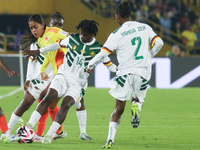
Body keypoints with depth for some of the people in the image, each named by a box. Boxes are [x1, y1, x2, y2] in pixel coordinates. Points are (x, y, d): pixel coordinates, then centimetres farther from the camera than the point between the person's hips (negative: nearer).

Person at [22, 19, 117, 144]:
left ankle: (49, 135, -20)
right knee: (49, 98, -22)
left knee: (66, 105, -22)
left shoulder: (97, 49, -3)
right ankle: (29, 125, -24)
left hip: (78, 83, -1)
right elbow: (58, 45, 17)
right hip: (63, 76, 1)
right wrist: (37, 51, 22)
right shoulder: (72, 39, 2)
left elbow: (109, 65, 6)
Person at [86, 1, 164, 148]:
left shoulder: (117, 34, -4)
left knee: (119, 109, 6)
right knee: (138, 99, 25)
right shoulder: (145, 27, 7)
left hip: (125, 72, -2)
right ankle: (136, 106, -13)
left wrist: (90, 65, 11)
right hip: (143, 72, 2)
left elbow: (103, 53, -6)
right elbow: (159, 43, 4)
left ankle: (110, 140, -5)